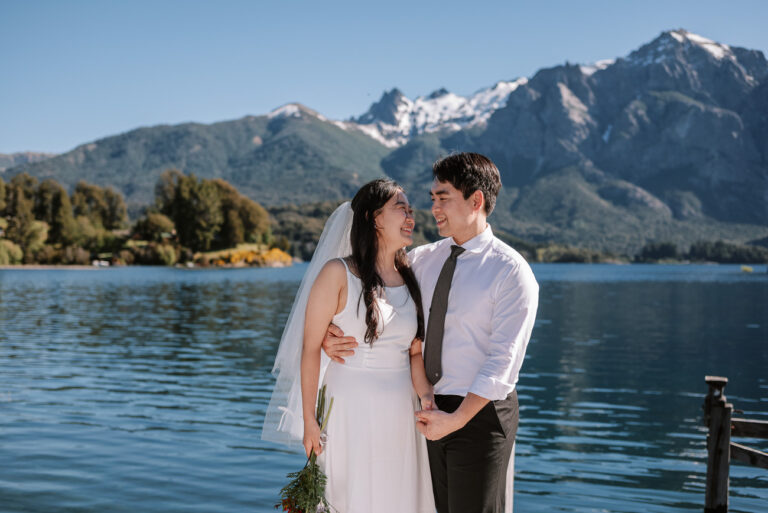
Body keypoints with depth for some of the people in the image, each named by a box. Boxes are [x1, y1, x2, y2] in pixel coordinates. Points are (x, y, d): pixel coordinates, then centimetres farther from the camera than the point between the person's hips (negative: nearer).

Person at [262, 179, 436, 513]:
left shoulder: (410, 279, 7)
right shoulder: (338, 273, -8)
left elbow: (415, 351, 7)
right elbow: (310, 348, -8)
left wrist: (426, 395, -12)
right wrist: (309, 420, -8)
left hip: (400, 415, 5)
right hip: (350, 412, -5)